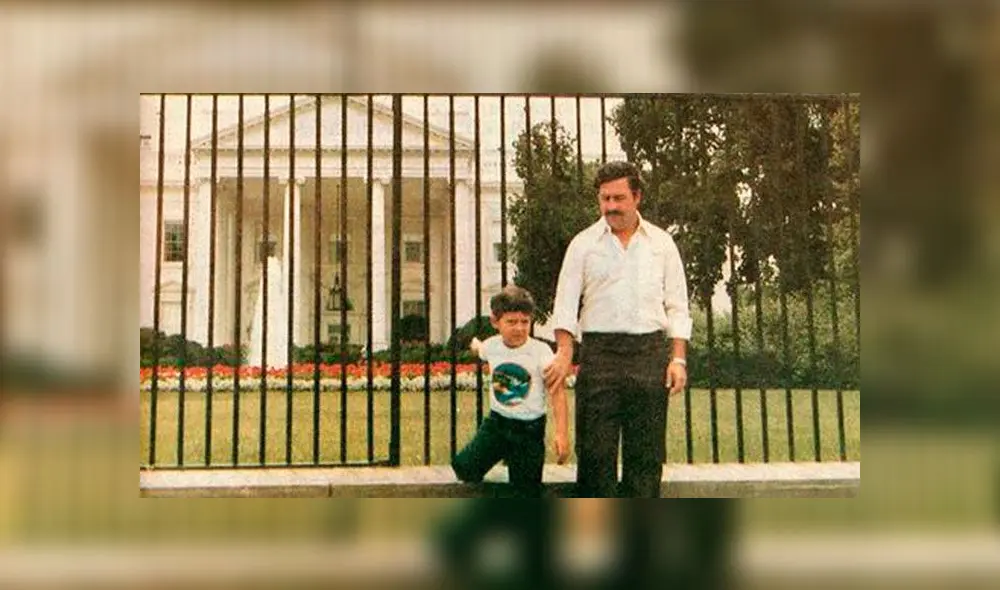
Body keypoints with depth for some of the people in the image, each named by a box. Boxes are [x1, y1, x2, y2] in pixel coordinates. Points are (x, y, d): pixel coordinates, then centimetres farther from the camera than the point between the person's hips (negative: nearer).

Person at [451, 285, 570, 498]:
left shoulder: (540, 351, -16)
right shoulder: (491, 346, -5)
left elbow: (557, 392, -17)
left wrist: (562, 433, -23)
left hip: (529, 428, -3)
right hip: (496, 422, 3)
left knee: (526, 492, -1)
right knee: (464, 468, -10)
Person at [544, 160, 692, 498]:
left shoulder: (661, 243, 11)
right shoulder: (583, 244, 7)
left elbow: (677, 307, 10)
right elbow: (565, 304, 2)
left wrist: (678, 358, 1)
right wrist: (565, 351, -13)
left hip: (650, 354, 1)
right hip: (599, 352, -1)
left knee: (647, 451, 5)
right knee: (596, 449, -1)